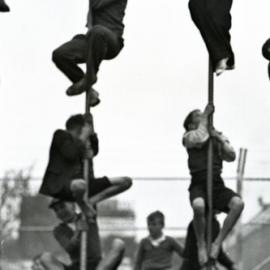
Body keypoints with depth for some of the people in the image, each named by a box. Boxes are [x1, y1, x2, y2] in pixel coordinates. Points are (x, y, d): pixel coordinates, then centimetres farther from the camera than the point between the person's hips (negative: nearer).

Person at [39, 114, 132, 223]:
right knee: (80, 185, -49)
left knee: (126, 182, -1)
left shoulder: (77, 139, 19)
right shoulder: (60, 135, -4)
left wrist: (92, 134, 14)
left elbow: (93, 152, 29)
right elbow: (70, 154, -18)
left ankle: (90, 202, -11)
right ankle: (83, 206, -14)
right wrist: (83, 137, -10)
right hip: (60, 185, -8)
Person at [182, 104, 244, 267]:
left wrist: (220, 140, -3)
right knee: (198, 205, -40)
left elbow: (231, 157, 10)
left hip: (217, 185, 4)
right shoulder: (188, 136, 9)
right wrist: (206, 116, -2)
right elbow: (200, 139, -14)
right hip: (199, 185, -4)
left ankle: (218, 242, -18)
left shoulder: (218, 137, 22)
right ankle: (201, 245, -16)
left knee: (238, 203, -28)